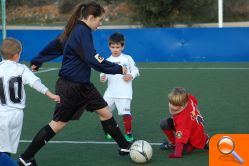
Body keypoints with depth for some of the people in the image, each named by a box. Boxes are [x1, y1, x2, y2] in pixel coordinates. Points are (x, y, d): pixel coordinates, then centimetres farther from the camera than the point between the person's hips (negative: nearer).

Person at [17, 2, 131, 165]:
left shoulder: (74, 29, 7)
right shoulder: (83, 32, -21)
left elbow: (55, 45, 16)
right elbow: (93, 59, -26)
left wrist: (37, 61, 27)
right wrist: (118, 69, -18)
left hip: (82, 85, 9)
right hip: (70, 87, -9)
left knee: (106, 113, 9)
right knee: (59, 124, 0)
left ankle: (125, 146, 19)